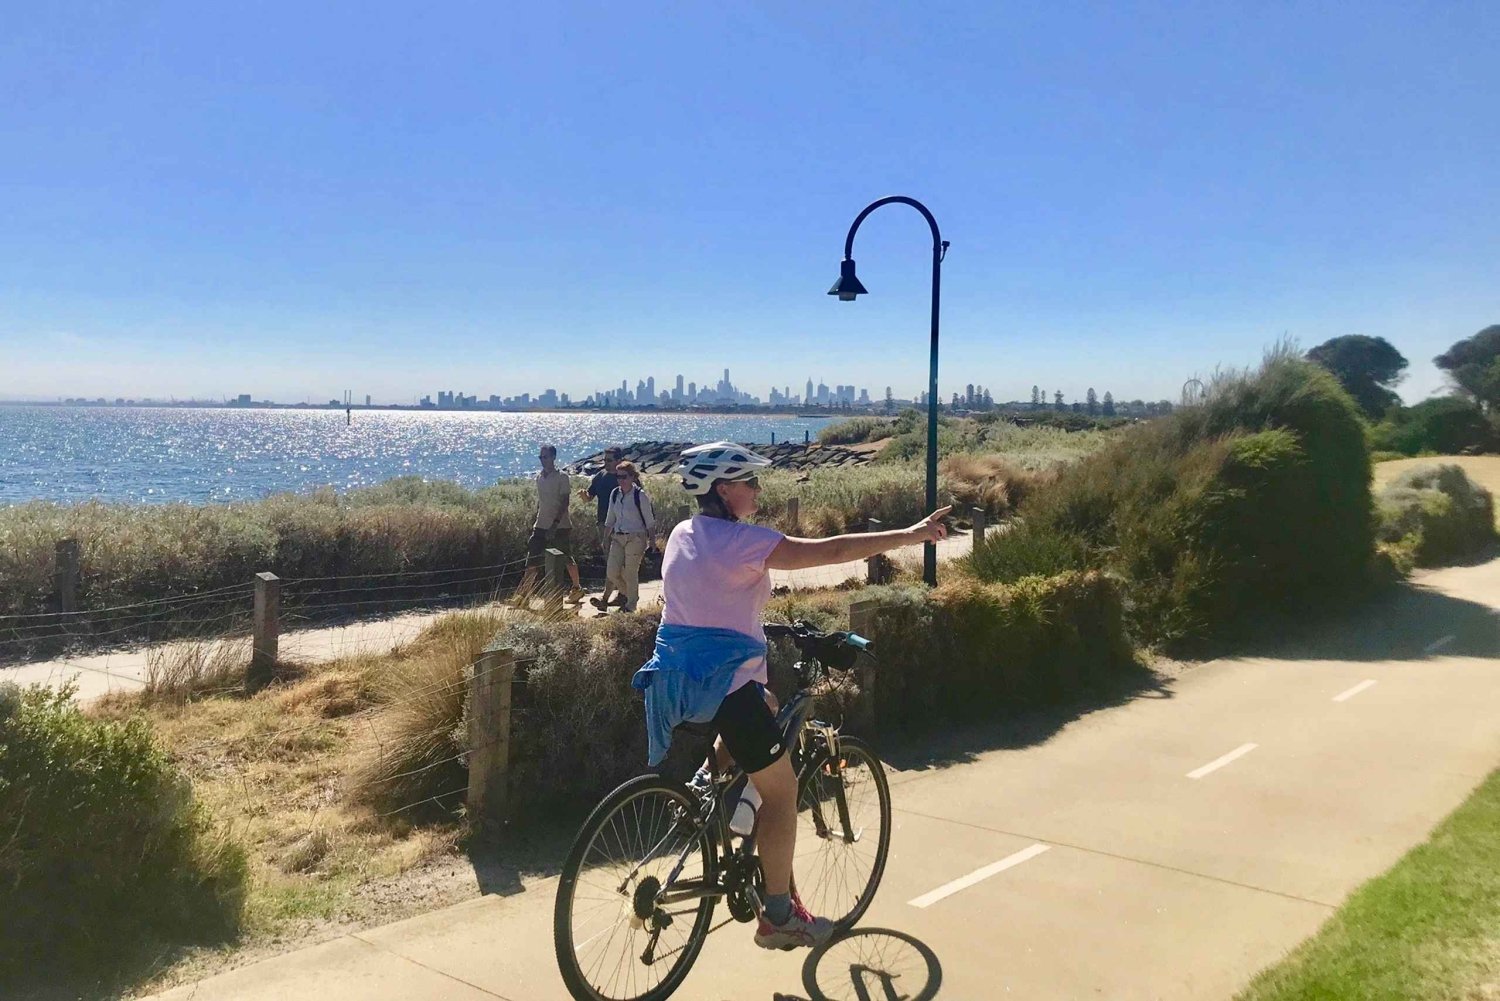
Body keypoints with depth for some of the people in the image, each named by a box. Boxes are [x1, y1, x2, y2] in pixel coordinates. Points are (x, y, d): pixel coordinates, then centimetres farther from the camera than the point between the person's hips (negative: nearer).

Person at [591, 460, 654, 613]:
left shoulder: (640, 495, -11)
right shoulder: (614, 494, 5)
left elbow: (649, 521, -5)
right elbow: (610, 518, 14)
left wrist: (651, 541, -5)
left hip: (635, 538, -5)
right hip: (618, 537, 5)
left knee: (630, 572, -2)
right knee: (612, 572, -1)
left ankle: (631, 605, 15)